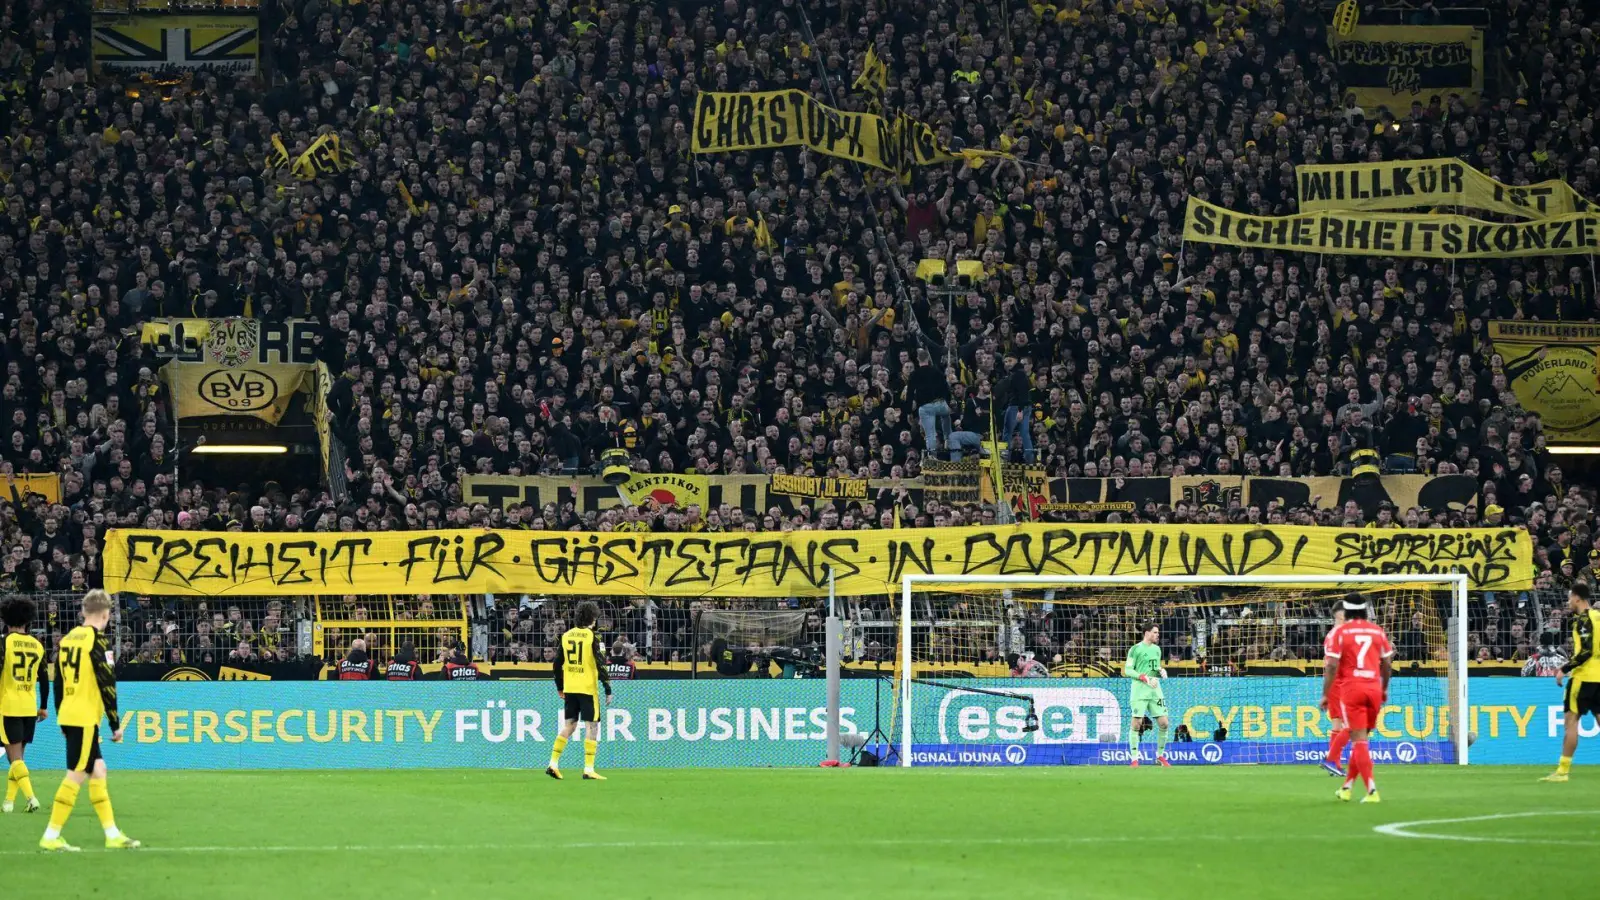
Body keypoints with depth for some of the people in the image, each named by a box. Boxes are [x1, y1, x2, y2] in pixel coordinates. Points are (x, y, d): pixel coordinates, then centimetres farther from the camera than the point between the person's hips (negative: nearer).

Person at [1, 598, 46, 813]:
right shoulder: (37, 645, 8)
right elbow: (43, 680, 12)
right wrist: (43, 707, 21)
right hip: (30, 707, 5)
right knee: (17, 756, 15)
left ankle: (31, 797, -20)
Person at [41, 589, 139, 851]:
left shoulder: (68, 639, 12)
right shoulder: (96, 640, -11)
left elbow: (58, 682, 16)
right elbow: (106, 684, -14)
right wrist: (116, 724, -8)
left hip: (68, 716, 8)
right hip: (86, 718, -8)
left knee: (98, 770, 14)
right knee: (76, 776, -5)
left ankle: (112, 834, 16)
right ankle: (51, 837, -6)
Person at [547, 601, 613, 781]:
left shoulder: (566, 636, 8)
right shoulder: (592, 637, -9)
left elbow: (557, 664, 12)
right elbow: (600, 664, -13)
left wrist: (560, 688, 22)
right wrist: (608, 688, -8)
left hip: (569, 689, 5)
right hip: (587, 688, -5)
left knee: (569, 726, 14)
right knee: (592, 727, 0)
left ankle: (553, 764, 8)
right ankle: (589, 770, -4)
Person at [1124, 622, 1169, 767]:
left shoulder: (1156, 649, 16)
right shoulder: (1135, 649, -4)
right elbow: (1127, 670, -7)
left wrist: (1161, 671, 3)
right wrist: (1145, 678, -17)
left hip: (1155, 690, 6)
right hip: (1139, 690, -6)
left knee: (1163, 723, 1)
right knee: (1136, 723, -8)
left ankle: (1160, 756, 17)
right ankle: (1134, 759, -3)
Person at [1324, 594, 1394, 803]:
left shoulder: (1339, 633, -4)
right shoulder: (1377, 631, 7)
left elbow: (1332, 666, -9)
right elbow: (1387, 664, 12)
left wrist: (1325, 694, -3)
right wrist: (1385, 689, 26)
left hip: (1351, 688, -4)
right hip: (1374, 688, 4)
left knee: (1359, 740, -5)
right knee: (1360, 740, 15)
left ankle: (1372, 791, -15)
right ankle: (1346, 787, 23)